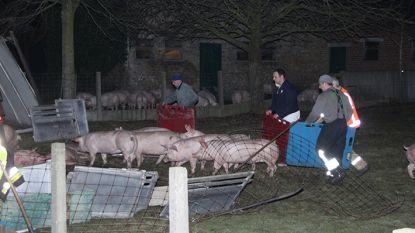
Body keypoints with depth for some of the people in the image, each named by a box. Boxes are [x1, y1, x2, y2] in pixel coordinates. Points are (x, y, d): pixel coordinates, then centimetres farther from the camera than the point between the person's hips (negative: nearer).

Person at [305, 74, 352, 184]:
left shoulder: (323, 96, -6)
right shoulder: (341, 94, 14)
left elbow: (315, 113, -6)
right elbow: (349, 111, 16)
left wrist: (307, 122, 10)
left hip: (331, 125, -7)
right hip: (343, 125, 7)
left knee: (321, 149, 0)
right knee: (337, 150, 13)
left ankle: (337, 171, -8)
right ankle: (336, 174, 14)